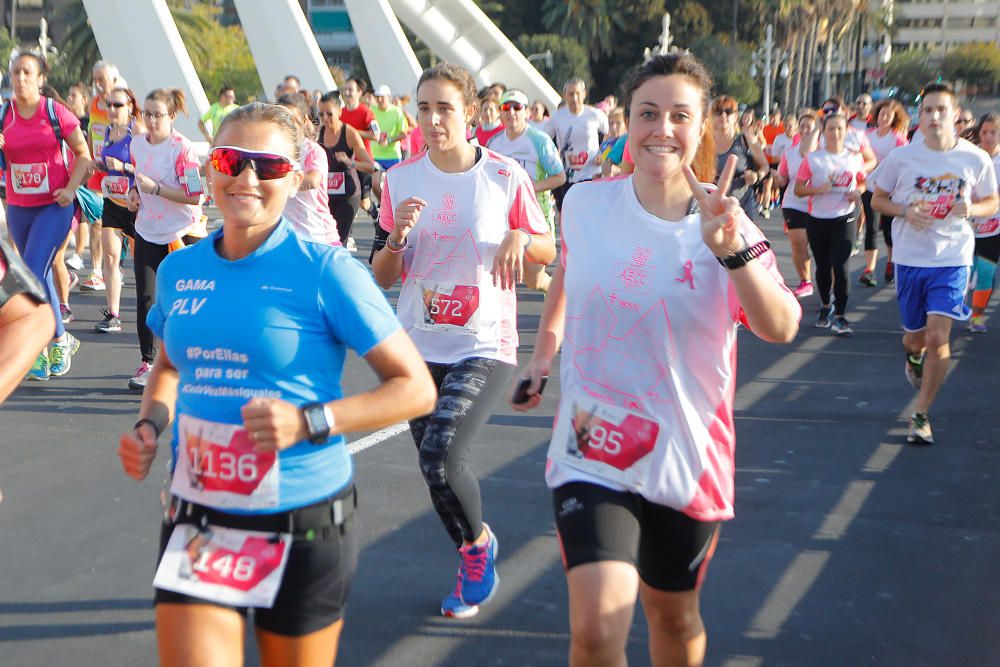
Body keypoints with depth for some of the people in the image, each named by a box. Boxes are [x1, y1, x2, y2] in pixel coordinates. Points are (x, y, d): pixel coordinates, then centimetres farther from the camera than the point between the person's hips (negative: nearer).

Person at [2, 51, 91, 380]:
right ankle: (48, 345, 21)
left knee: (33, 273, -15)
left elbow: (83, 154, 0)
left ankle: (59, 339, 2)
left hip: (54, 206, -4)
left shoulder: (56, 112, -7)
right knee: (38, 277, 11)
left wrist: (71, 188, -13)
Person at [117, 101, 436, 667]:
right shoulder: (179, 271, 2)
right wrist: (151, 423, 1)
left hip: (303, 523, -3)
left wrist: (310, 422, -22)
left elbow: (416, 389, -11)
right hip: (198, 522, 3)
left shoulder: (326, 272, -13)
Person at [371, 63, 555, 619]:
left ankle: (478, 541, 8)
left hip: (484, 349, -4)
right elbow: (384, 277, 6)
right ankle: (477, 564, 36)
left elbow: (549, 251, 6)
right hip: (419, 348, 4)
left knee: (441, 457, -23)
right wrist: (398, 235, -14)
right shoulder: (401, 180, 2)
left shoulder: (506, 176, -6)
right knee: (435, 468, 9)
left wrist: (520, 238, -16)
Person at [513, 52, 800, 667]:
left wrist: (731, 250, -36)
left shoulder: (724, 222, -9)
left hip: (686, 458, 0)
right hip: (591, 451, 0)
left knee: (675, 617, 19)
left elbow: (781, 328, -23)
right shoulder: (585, 205, -4)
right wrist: (543, 353, 20)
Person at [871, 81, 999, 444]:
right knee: (915, 336, 13)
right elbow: (877, 200, 4)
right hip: (909, 259, 1)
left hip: (952, 259, -1)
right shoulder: (901, 157, -5)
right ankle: (913, 357, 53)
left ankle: (921, 415, 0)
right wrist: (905, 211, -16)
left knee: (938, 336, -14)